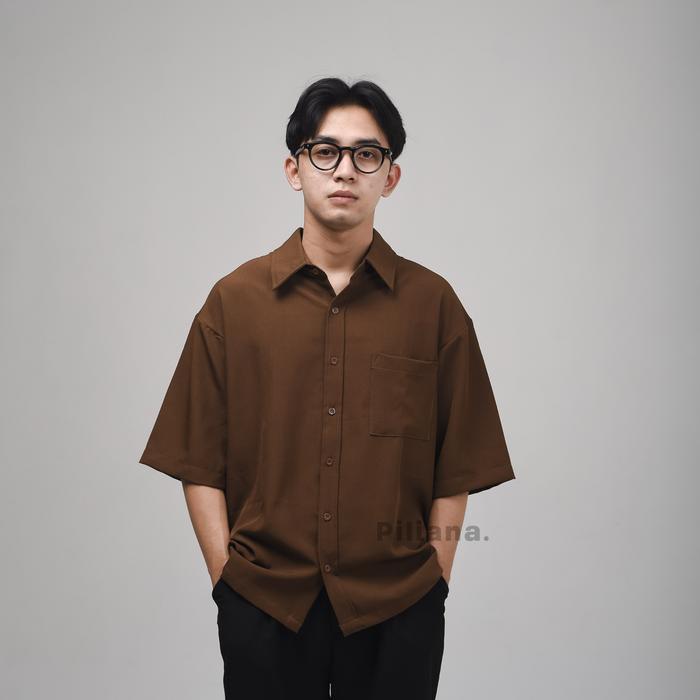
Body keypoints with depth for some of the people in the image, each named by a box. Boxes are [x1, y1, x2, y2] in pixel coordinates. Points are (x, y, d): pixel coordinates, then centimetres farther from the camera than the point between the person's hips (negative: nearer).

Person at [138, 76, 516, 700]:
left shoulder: (433, 303, 0)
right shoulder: (234, 300, 1)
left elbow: (455, 470, 1)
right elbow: (201, 464, 1)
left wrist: (434, 581, -2)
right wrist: (228, 578, -4)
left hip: (398, 610, 0)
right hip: (262, 607, 0)